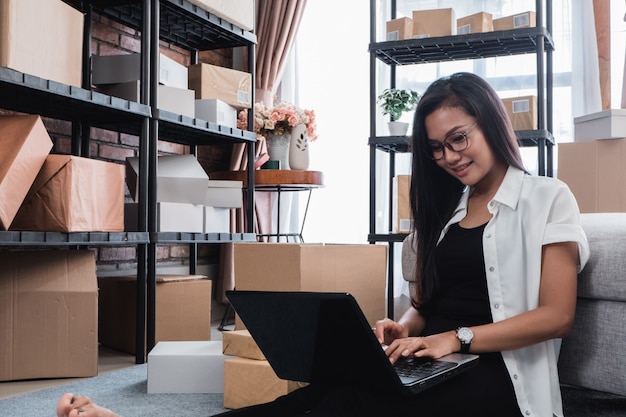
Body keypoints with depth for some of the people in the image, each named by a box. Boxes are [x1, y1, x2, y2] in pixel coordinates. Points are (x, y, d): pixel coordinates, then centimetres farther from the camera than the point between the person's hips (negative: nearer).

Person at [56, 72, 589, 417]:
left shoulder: (546, 198, 3)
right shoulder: (445, 210, 22)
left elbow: (556, 315, -6)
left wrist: (456, 339, -17)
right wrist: (406, 328, -2)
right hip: (428, 363, 5)